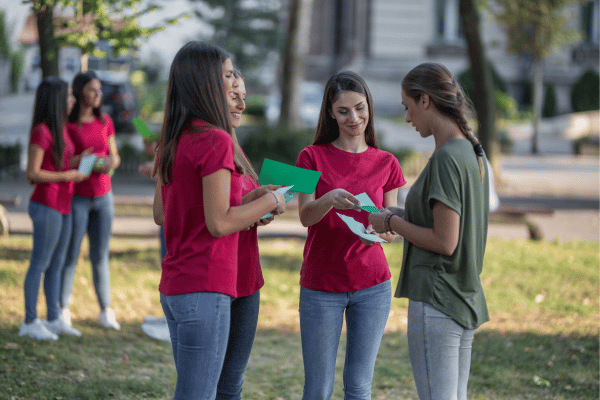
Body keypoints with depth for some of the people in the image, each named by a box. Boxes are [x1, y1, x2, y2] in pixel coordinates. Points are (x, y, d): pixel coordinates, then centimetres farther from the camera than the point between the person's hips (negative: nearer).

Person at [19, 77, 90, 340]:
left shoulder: (61, 130, 13)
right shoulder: (41, 131, -15)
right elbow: (33, 173, -18)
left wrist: (78, 161, 5)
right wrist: (67, 176, -15)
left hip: (63, 205, 9)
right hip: (46, 205, -9)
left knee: (56, 264, 12)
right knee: (40, 263, -4)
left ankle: (53, 319, 18)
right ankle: (30, 322, 2)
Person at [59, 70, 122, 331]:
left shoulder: (105, 122, 6)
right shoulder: (66, 124, -9)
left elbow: (115, 157, 12)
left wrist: (111, 163, -11)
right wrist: (91, 164, -20)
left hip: (103, 196, 4)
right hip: (76, 198, -4)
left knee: (100, 257, 8)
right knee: (70, 256, 0)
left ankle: (106, 312, 13)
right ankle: (63, 311, 9)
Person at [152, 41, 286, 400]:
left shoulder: (174, 140, 11)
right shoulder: (216, 141, -16)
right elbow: (219, 223, -18)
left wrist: (246, 209, 17)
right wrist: (270, 202, -4)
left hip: (173, 287, 9)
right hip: (205, 289, -9)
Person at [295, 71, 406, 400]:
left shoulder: (386, 164, 6)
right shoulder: (313, 157, 1)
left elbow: (393, 229, 6)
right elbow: (305, 216, -11)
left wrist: (383, 231, -18)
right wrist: (330, 199, -32)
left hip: (372, 286, 2)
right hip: (321, 286, -1)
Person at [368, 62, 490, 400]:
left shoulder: (446, 159, -17)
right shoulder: (474, 154, 11)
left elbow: (444, 242, -19)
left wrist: (392, 223, -7)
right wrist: (400, 221, 12)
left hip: (436, 302, -9)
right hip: (468, 299, 9)